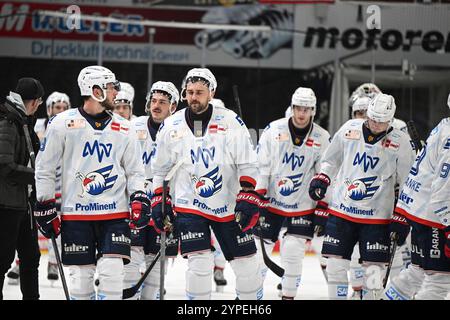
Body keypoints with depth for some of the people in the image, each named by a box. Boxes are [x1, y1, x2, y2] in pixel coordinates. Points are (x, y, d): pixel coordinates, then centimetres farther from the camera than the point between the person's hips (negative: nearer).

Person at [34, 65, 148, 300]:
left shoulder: (123, 128, 10)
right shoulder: (63, 123, 0)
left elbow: (134, 170, 15)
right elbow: (45, 168, 4)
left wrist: (138, 198, -2)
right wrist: (45, 207, 2)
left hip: (115, 213, 2)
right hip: (76, 214, -2)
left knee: (112, 273, -8)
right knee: (81, 276, 1)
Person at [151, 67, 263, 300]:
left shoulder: (230, 122, -6)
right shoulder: (171, 126, -1)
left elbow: (247, 165, -5)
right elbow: (159, 169, 11)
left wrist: (248, 198, -13)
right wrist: (158, 202, 7)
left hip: (229, 207, 1)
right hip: (190, 206, 0)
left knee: (246, 263, 5)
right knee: (200, 263, -13)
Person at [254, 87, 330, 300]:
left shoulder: (322, 138, -2)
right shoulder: (274, 130, -4)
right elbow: (260, 164, -3)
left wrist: (323, 208, 0)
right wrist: (257, 194, -9)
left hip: (303, 204, 0)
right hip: (271, 201, 0)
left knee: (293, 251, -8)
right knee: (259, 248, 2)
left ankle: (289, 295, 5)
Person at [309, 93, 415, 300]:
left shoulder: (400, 142, -7)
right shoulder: (349, 129, 0)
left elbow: (406, 182, 0)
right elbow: (332, 159, 16)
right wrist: (321, 180, 4)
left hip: (377, 215, -2)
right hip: (341, 210, 2)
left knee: (373, 269, -3)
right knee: (336, 264, 3)